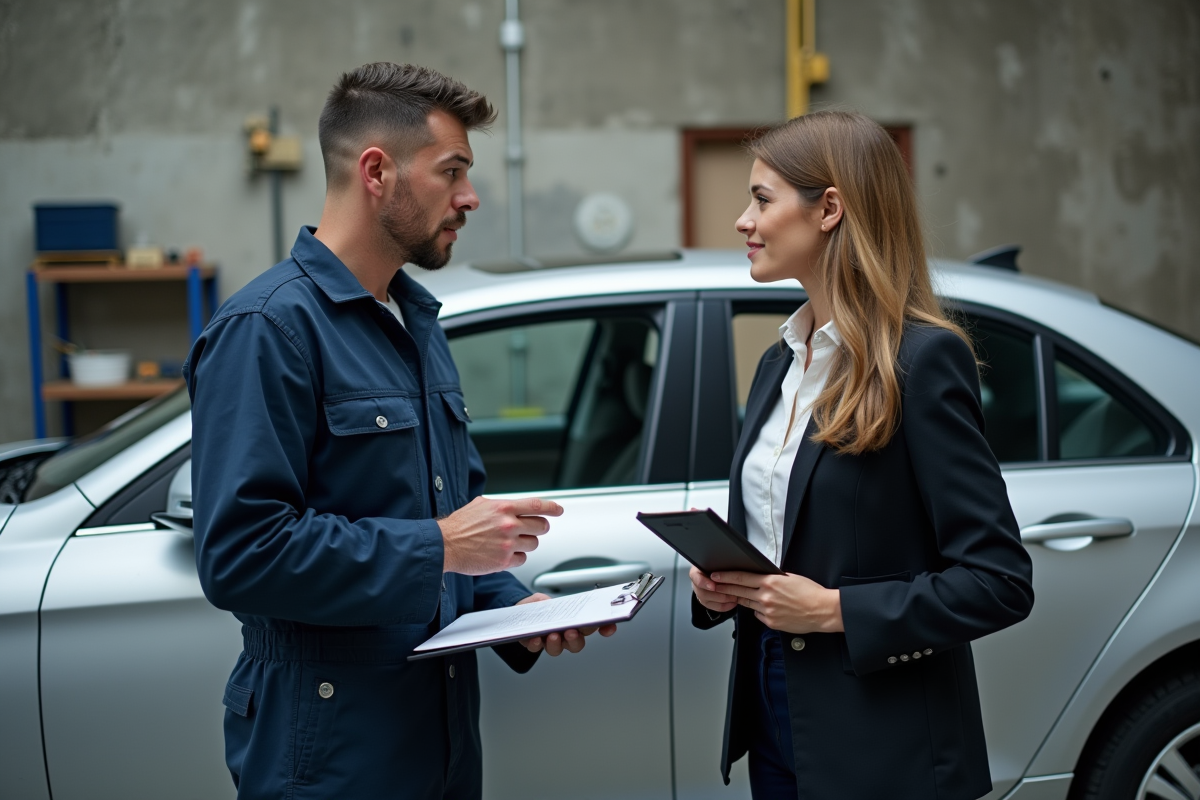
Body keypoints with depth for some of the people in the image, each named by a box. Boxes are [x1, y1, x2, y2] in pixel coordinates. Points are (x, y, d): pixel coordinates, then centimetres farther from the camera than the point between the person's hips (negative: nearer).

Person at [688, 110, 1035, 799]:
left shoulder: (923, 358, -15)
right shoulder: (781, 361, 8)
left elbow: (1001, 581, -18)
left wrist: (833, 609, -21)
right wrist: (720, 584, -1)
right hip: (775, 716, 7)